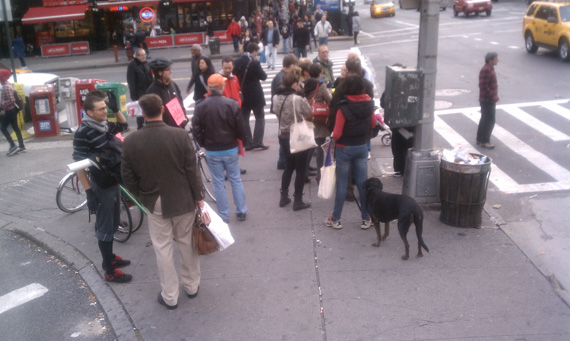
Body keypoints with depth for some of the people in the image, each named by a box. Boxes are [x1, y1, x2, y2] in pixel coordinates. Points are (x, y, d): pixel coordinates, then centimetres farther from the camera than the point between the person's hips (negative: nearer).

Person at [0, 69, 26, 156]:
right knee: (15, 128, 12)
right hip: (12, 109, 10)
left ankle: (13, 146, -4)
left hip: (9, 110, -10)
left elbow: (11, 100, -26)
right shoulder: (9, 85, 10)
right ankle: (21, 147, 14)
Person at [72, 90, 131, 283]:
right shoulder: (83, 133, -20)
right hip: (101, 187, -8)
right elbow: (79, 165, -20)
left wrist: (115, 109, 3)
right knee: (104, 228, 3)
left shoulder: (104, 125, 2)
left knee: (113, 224, 21)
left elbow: (123, 126, 22)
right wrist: (89, 192, -21)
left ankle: (110, 257, 39)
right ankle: (109, 271, 14)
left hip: (114, 182, 8)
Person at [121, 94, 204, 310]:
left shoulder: (131, 142, -10)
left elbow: (128, 177, -3)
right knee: (187, 243, 17)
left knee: (162, 248, 11)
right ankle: (192, 286, 33)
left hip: (155, 203, 0)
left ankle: (170, 296, 20)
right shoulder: (180, 135, -15)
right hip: (183, 200, 0)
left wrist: (142, 197, 14)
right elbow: (192, 170, -10)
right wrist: (199, 197, 0)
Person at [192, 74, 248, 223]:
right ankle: (241, 211, 20)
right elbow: (240, 128, -8)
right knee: (236, 180, 14)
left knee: (218, 183, 10)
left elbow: (196, 130, -8)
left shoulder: (200, 106, -10)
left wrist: (203, 144, 10)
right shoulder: (232, 104, -13)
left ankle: (224, 215, 16)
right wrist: (241, 139, 13)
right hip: (230, 149, 0)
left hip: (212, 151, 0)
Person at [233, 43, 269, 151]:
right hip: (255, 96, -6)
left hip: (242, 95, 6)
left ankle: (248, 143, 11)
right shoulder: (254, 63, -16)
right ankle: (258, 143, 0)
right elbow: (263, 77, -9)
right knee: (260, 118, 5)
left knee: (244, 119, 10)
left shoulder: (238, 62, 2)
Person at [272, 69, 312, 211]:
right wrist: (303, 116, 9)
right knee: (300, 170, 8)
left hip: (284, 137, 7)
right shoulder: (299, 100, -24)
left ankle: (284, 197, 29)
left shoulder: (276, 98, -4)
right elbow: (309, 114, -11)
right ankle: (298, 201, 16)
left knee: (289, 167, 22)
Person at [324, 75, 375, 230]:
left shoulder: (343, 108, -21)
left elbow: (336, 134, -19)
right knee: (362, 182, 12)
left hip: (345, 149, -4)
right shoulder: (369, 104, -5)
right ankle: (366, 218, 20)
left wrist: (333, 136, 2)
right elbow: (373, 124, 11)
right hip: (362, 147, 4)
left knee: (341, 184, 6)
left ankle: (335, 219, 18)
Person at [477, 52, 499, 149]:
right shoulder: (486, 70, -21)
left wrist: (495, 96, 15)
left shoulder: (490, 69, 11)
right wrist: (492, 96, -20)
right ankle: (484, 141, 5)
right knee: (489, 120, -4)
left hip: (490, 100, 10)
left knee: (485, 120, 16)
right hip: (487, 100, -10)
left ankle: (480, 139, 25)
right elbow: (483, 86, -26)